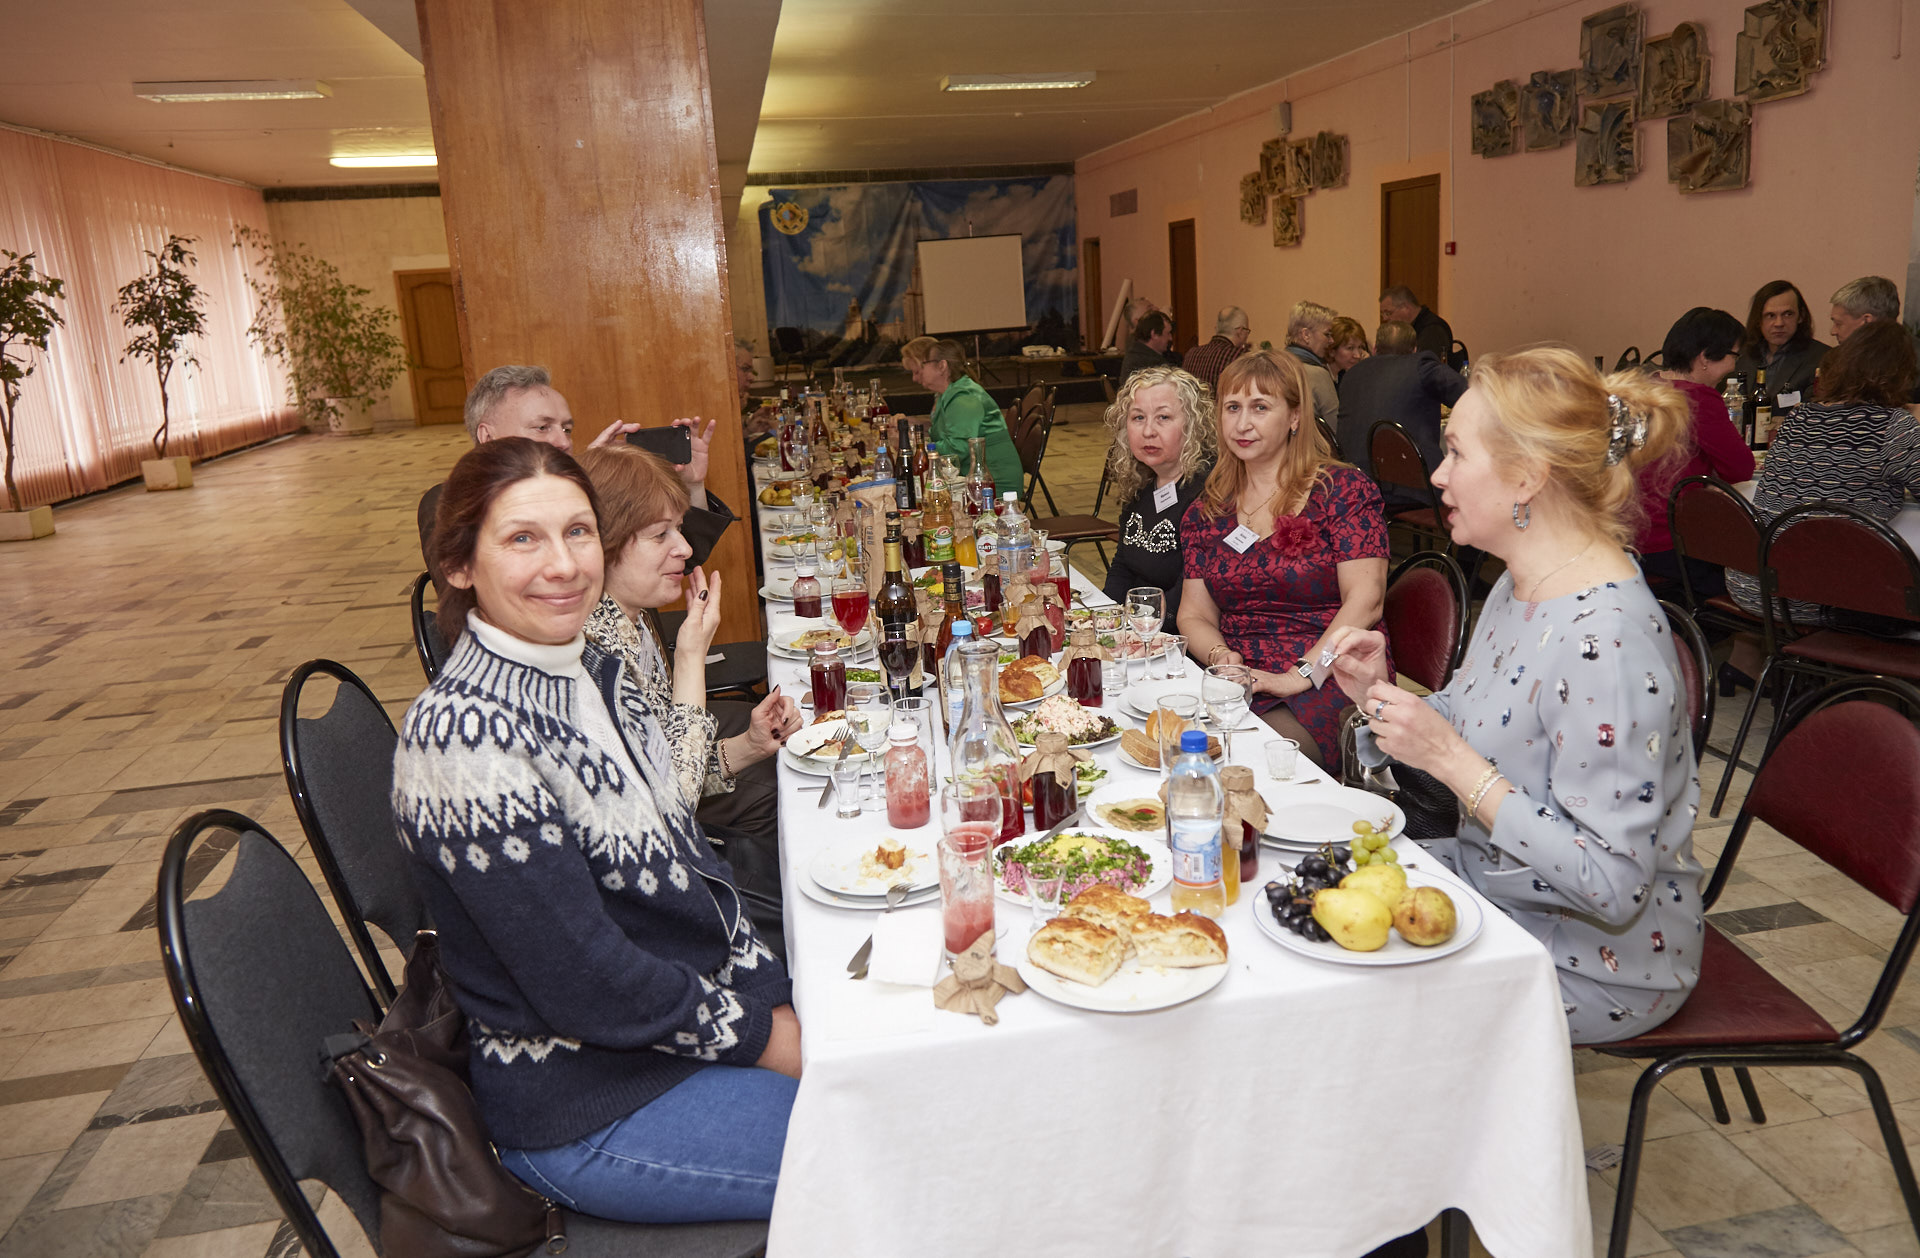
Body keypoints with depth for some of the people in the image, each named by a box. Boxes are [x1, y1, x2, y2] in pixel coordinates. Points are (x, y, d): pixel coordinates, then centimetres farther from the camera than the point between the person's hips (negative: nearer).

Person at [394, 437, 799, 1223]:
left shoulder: (598, 674, 1)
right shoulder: (462, 737, -25)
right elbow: (588, 988, -23)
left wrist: (775, 996, -2)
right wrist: (765, 1037, -13)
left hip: (702, 1006, 8)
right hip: (588, 1115, -8)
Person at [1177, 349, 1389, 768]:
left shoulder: (1343, 490, 1)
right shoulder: (1207, 512, 14)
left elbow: (1365, 600, -9)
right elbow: (1194, 615, 12)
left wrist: (1299, 676, -20)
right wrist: (1219, 655, -11)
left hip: (1331, 683, -4)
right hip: (1236, 684, 4)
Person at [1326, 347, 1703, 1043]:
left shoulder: (1605, 641, -30)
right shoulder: (1522, 584, 0)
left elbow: (1612, 884, -30)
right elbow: (1474, 737, 10)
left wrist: (1451, 761, -29)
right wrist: (1380, 694, -9)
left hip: (1595, 962, -8)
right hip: (1493, 883, 8)